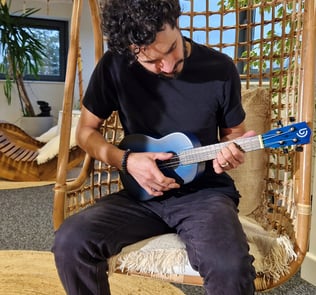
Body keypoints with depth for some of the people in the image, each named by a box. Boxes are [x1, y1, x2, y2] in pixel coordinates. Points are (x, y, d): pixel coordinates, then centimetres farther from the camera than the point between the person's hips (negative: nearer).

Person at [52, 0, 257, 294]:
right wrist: (126, 160, -15)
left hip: (205, 191, -1)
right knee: (70, 242, -21)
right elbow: (86, 131, 3)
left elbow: (233, 133, 6)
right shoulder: (115, 65, -7)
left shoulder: (220, 69, -8)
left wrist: (230, 153, -18)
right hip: (142, 193, 2)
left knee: (231, 267, -32)